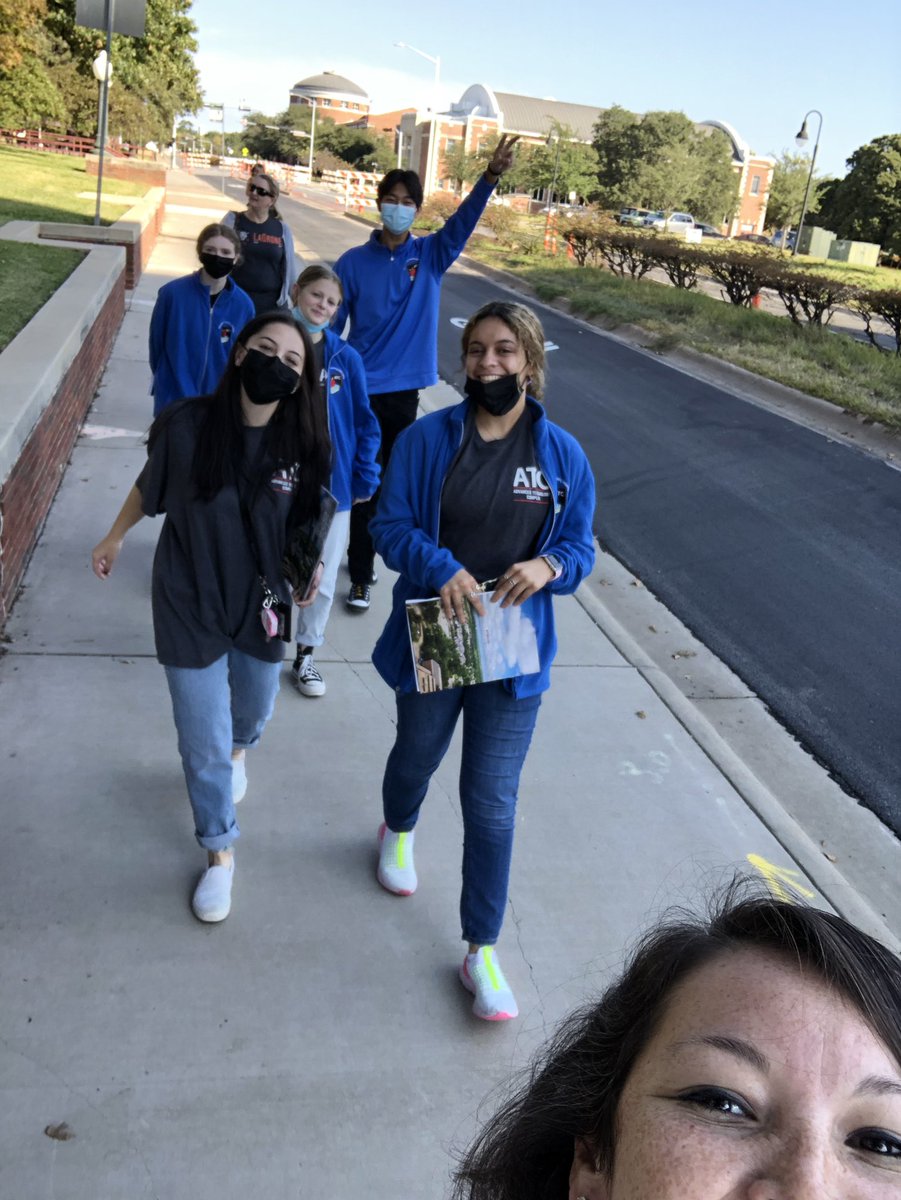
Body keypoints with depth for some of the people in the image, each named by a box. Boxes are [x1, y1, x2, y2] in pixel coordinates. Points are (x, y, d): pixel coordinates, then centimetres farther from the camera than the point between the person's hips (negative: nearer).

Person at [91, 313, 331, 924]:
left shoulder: (303, 445, -16)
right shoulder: (186, 425, -20)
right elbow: (149, 487, -1)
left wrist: (309, 568, -9)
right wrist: (115, 538, 11)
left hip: (262, 605, 2)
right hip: (190, 607, -2)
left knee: (254, 709, 27)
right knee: (204, 742, 5)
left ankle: (237, 752, 65)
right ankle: (220, 852, 29)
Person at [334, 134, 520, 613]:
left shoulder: (431, 255, 1)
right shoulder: (354, 262, -2)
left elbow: (464, 220, -14)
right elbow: (330, 326, 0)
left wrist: (492, 174, -29)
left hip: (405, 390, 2)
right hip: (360, 389, -2)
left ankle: (365, 551, 34)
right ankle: (361, 576, 9)